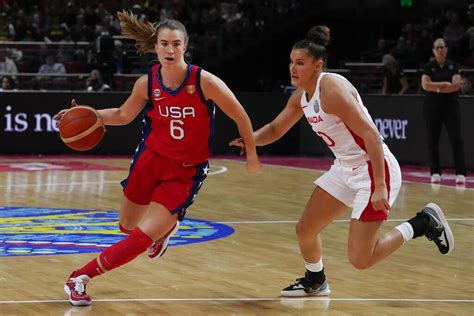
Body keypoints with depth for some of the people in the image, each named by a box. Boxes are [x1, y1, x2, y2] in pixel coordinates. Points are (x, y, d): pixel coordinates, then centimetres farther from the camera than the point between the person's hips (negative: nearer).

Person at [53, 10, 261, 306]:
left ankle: (81, 278, -4)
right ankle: (166, 226, 53)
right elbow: (123, 115, 9)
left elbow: (240, 117, -8)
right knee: (127, 226, 19)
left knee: (142, 237, -14)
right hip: (151, 159, 4)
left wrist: (252, 155, 2)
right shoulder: (148, 83, -9)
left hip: (186, 173, -4)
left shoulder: (204, 81, -20)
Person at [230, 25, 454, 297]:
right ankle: (315, 282, 41)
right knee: (305, 229, 14)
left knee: (361, 259, -11)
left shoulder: (332, 88, -22)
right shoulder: (301, 96, 6)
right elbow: (275, 129, 20)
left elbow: (371, 136, -25)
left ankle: (423, 223, 5)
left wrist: (380, 187, -29)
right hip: (346, 169, 9)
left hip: (374, 168, -9)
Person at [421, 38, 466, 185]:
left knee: (456, 139, -8)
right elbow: (425, 85, -12)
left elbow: (456, 85, -8)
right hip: (432, 106, 0)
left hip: (451, 105, 0)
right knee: (433, 140, 2)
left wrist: (437, 88, -11)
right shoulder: (428, 67, 2)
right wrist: (445, 84, -12)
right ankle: (435, 173, 10)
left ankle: (461, 173, -10)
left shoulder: (453, 66, 5)